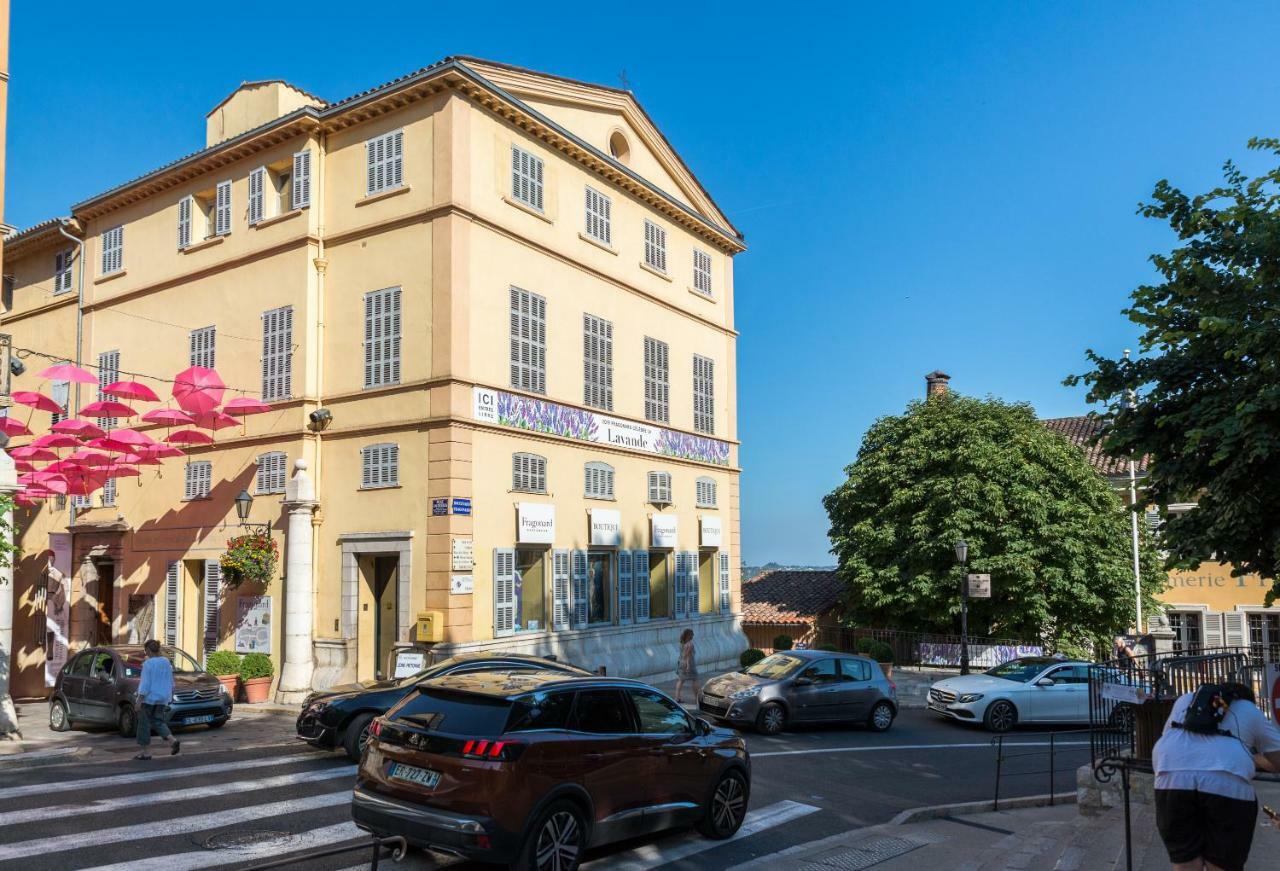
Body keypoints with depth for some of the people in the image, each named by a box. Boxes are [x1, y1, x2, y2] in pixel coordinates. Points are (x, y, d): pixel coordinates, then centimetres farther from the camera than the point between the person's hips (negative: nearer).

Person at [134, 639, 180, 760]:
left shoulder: (148, 664, -13)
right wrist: (169, 696, 25)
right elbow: (171, 682, 14)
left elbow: (145, 683, -17)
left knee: (144, 724, 5)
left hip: (149, 698, -6)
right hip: (163, 699, 6)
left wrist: (139, 700, -15)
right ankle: (172, 740, -7)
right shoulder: (166, 662, 7)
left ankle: (144, 752, 9)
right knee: (158, 722, 14)